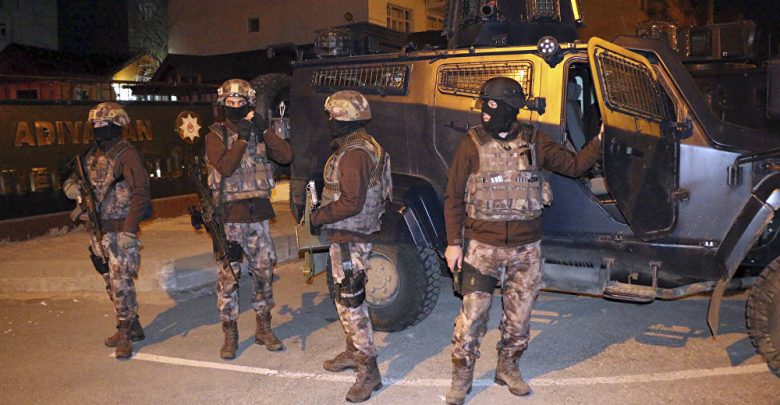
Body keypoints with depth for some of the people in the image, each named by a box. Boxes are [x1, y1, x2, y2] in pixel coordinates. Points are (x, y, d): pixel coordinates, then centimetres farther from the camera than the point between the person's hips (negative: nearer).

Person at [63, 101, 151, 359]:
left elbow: (140, 192, -17)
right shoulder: (91, 156, 13)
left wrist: (129, 230, -22)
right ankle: (132, 328, 26)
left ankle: (124, 334, 5)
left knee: (121, 282, -7)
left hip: (120, 230, -8)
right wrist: (72, 186, -3)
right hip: (98, 231, 8)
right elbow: (72, 178, 24)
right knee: (111, 282, 14)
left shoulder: (127, 154, -11)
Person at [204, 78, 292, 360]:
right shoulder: (216, 134, -1)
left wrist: (264, 131, -11)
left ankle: (264, 328, 23)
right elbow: (224, 167, -16)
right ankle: (230, 334, 13)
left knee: (264, 271, 9)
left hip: (258, 214, 4)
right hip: (229, 216, -3)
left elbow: (286, 156, -4)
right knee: (228, 276, 1)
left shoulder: (258, 132, 9)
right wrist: (242, 139, -19)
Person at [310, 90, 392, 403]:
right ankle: (353, 352, 35)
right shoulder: (357, 146, 14)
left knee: (351, 301, -7)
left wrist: (317, 217, -16)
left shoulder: (354, 152, -20)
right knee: (345, 297, 20)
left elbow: (351, 203, -25)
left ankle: (368, 370, 1)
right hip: (347, 236, 11)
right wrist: (323, 213, 12)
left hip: (350, 239, -11)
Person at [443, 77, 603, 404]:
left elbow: (573, 165, 11)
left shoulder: (533, 141, 3)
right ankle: (461, 377, 17)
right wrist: (453, 243, -8)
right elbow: (453, 198, -3)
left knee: (519, 314, 14)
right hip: (483, 245, -3)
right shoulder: (472, 144, -4)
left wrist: (601, 141, -1)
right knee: (472, 313, 0)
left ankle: (508, 367, 34)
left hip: (526, 247, 3)